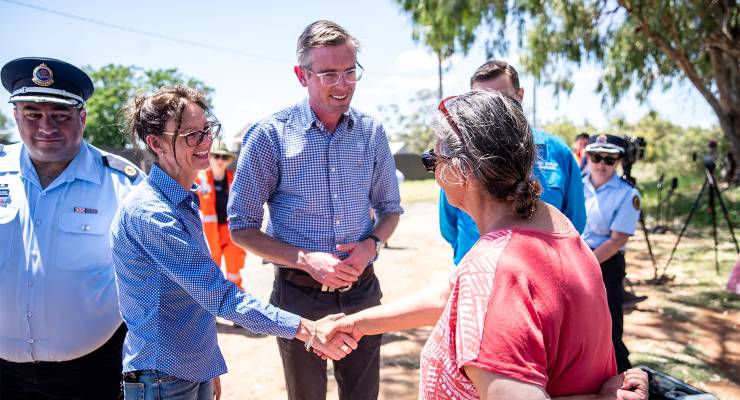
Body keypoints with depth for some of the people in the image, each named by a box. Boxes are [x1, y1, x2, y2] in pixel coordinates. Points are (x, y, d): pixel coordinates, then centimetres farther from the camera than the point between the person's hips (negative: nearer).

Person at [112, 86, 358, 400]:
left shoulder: (186, 202, 7)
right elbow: (220, 295, -25)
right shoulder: (148, 212, -22)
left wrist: (208, 367, 16)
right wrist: (304, 329, -26)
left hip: (196, 371, 8)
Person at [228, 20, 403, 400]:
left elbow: (389, 208, 11)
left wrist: (371, 244, -10)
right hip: (300, 294, -3)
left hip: (361, 289, 3)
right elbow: (242, 228, -7)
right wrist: (307, 260, -19)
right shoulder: (270, 135, -11)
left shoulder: (372, 132, -1)